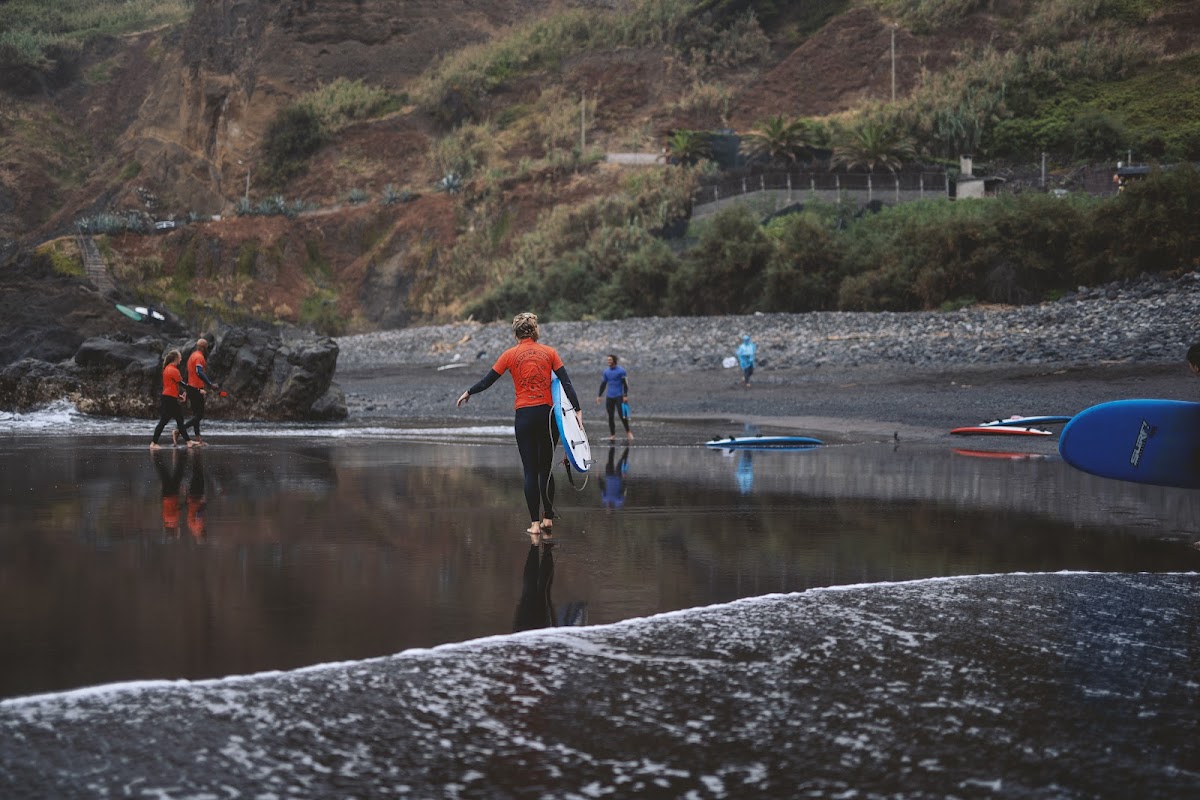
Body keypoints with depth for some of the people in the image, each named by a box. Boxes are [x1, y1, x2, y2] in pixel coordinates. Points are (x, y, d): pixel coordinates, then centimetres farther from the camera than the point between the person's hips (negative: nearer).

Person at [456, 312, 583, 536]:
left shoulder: (510, 355, 0)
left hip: (524, 415, -1)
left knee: (530, 470, 2)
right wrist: (577, 410, -1)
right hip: (547, 414, 1)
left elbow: (487, 381, 7)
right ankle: (548, 518, 12)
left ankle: (535, 523, -2)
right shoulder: (549, 352, 2)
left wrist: (468, 393, 23)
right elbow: (566, 383, -3)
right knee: (546, 469, 13)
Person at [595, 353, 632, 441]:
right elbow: (603, 384, 16)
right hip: (609, 397, 5)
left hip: (619, 396, -5)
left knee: (622, 414, -10)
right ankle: (612, 435, 12)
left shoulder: (621, 371, -4)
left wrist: (625, 396, -14)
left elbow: (625, 384, -7)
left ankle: (628, 432, 6)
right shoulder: (606, 372, 11)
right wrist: (599, 396, 12)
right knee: (610, 416, 4)